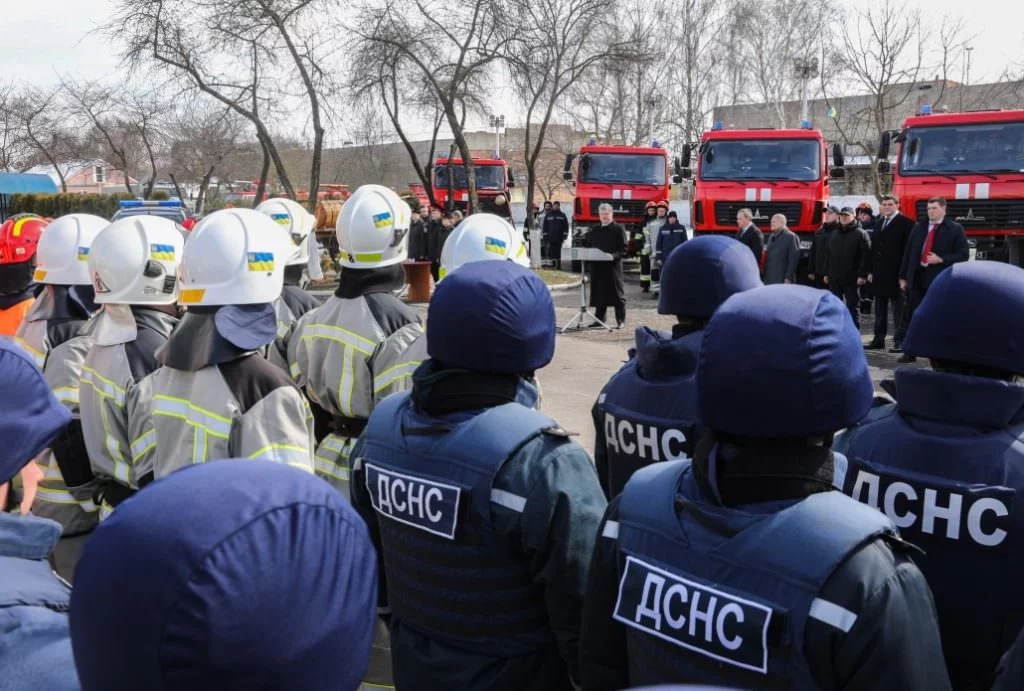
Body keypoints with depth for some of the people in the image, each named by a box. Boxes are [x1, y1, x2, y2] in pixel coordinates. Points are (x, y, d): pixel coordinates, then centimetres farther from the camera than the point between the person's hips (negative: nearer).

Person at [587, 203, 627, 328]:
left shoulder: (618, 229, 0)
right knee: (599, 293, 8)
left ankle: (620, 320, 6)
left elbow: (623, 249, -5)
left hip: (613, 266, -5)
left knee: (617, 293, 0)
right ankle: (599, 319, 17)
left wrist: (614, 255, -24)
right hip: (597, 266, 5)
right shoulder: (594, 230, 16)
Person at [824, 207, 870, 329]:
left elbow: (866, 256, -11)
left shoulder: (860, 234, -4)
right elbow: (829, 256, 18)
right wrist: (827, 274, 12)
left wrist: (862, 275, -18)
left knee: (853, 308, -1)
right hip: (834, 279, 6)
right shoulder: (834, 235, 16)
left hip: (852, 279, -6)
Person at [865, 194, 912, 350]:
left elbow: (908, 250, -11)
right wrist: (871, 270, 10)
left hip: (895, 273, -7)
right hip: (879, 273, 7)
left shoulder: (905, 223, -6)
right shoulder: (878, 222, 15)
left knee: (898, 309, -1)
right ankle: (879, 339, 18)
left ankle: (900, 340, 2)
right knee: (880, 309, 12)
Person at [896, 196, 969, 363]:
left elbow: (963, 255, -3)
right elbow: (908, 252, 12)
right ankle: (910, 352, 11)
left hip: (938, 280, -4)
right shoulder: (918, 227, 12)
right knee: (912, 317, 5)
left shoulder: (955, 229, 0)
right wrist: (903, 277, 7)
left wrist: (941, 259, -16)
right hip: (916, 278, 4)